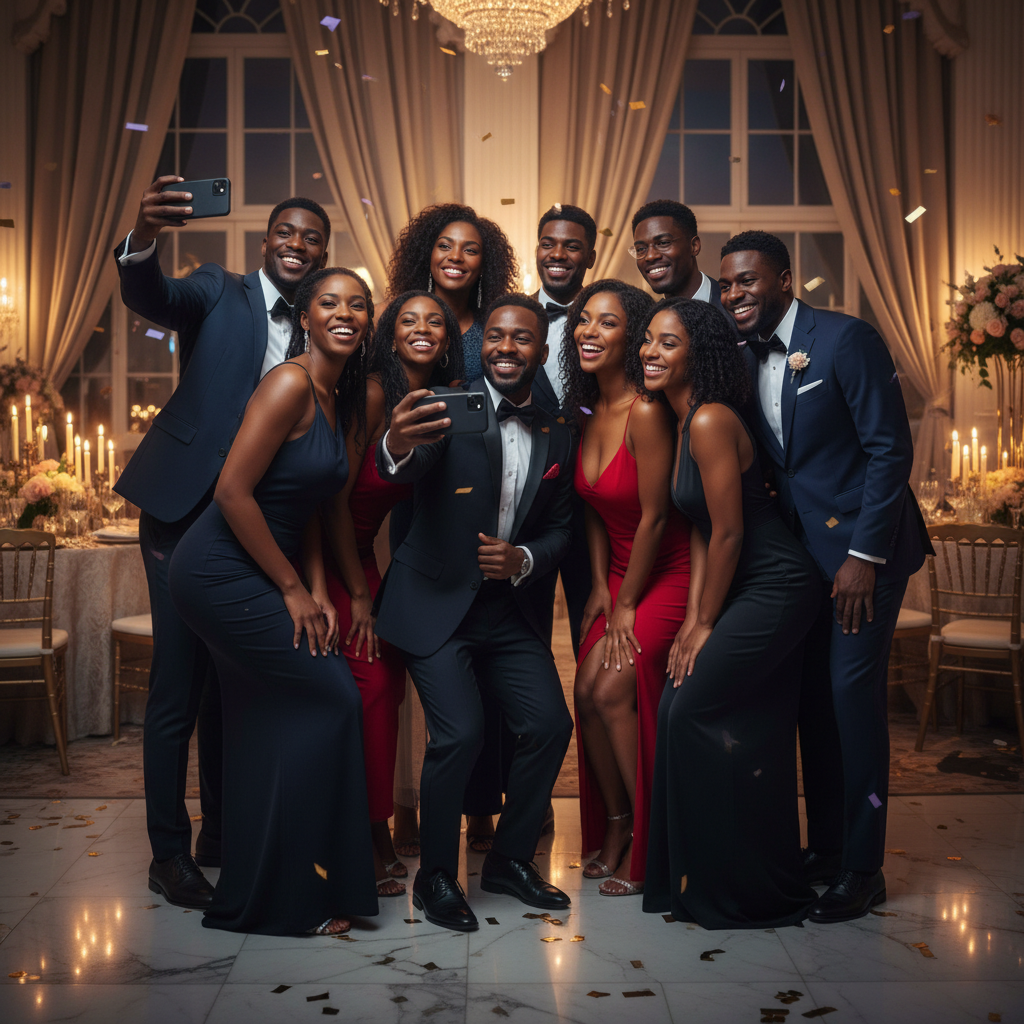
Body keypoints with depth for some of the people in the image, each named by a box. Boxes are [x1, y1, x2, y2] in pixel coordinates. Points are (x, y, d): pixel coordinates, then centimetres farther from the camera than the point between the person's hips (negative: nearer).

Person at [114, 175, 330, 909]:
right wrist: (143, 239, -42)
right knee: (177, 688, -1)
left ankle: (222, 837, 25)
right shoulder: (217, 292, 1)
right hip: (186, 512, -4)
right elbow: (150, 298, -20)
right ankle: (170, 852, 10)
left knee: (234, 687, 12)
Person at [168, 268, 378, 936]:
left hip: (252, 577, 9)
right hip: (221, 572, -9)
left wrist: (320, 593, 4)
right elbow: (233, 491, -21)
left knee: (274, 718, 11)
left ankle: (257, 893, 25)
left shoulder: (339, 398, 12)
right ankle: (289, 897, 6)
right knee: (330, 696, -7)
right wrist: (292, 588, -14)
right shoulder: (290, 384, -16)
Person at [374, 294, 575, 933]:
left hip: (513, 610, 5)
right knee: (461, 734, -18)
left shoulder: (557, 438, 9)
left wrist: (524, 559, -10)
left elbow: (560, 528, 12)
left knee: (550, 725, -6)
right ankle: (436, 875, 5)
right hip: (438, 605, -5)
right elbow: (411, 471, -26)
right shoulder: (450, 408, -7)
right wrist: (398, 445, -51)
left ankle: (511, 860, 17)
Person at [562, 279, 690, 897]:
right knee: (588, 691, -5)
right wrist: (601, 587, 4)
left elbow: (654, 518, -18)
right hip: (619, 575, 7)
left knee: (615, 688, -17)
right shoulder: (590, 411, 4)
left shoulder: (646, 412, -22)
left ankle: (647, 842, 0)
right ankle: (615, 826, 15)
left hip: (669, 575, -7)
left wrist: (627, 605, -10)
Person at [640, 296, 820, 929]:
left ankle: (740, 890, 5)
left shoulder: (711, 421, -18)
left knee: (691, 707, -9)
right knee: (749, 729, 11)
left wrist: (705, 625, -8)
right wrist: (692, 620, 6)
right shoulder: (685, 423, 12)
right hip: (749, 592, 9)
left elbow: (729, 533, -18)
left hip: (772, 592, -9)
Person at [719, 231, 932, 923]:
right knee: (813, 697, 8)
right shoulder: (748, 358, 8)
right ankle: (824, 846, 20)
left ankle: (862, 868, 3)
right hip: (801, 549, 7)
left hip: (863, 545, -6)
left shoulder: (848, 339, -12)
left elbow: (891, 449, -14)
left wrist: (864, 556, -17)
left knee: (853, 693, -8)